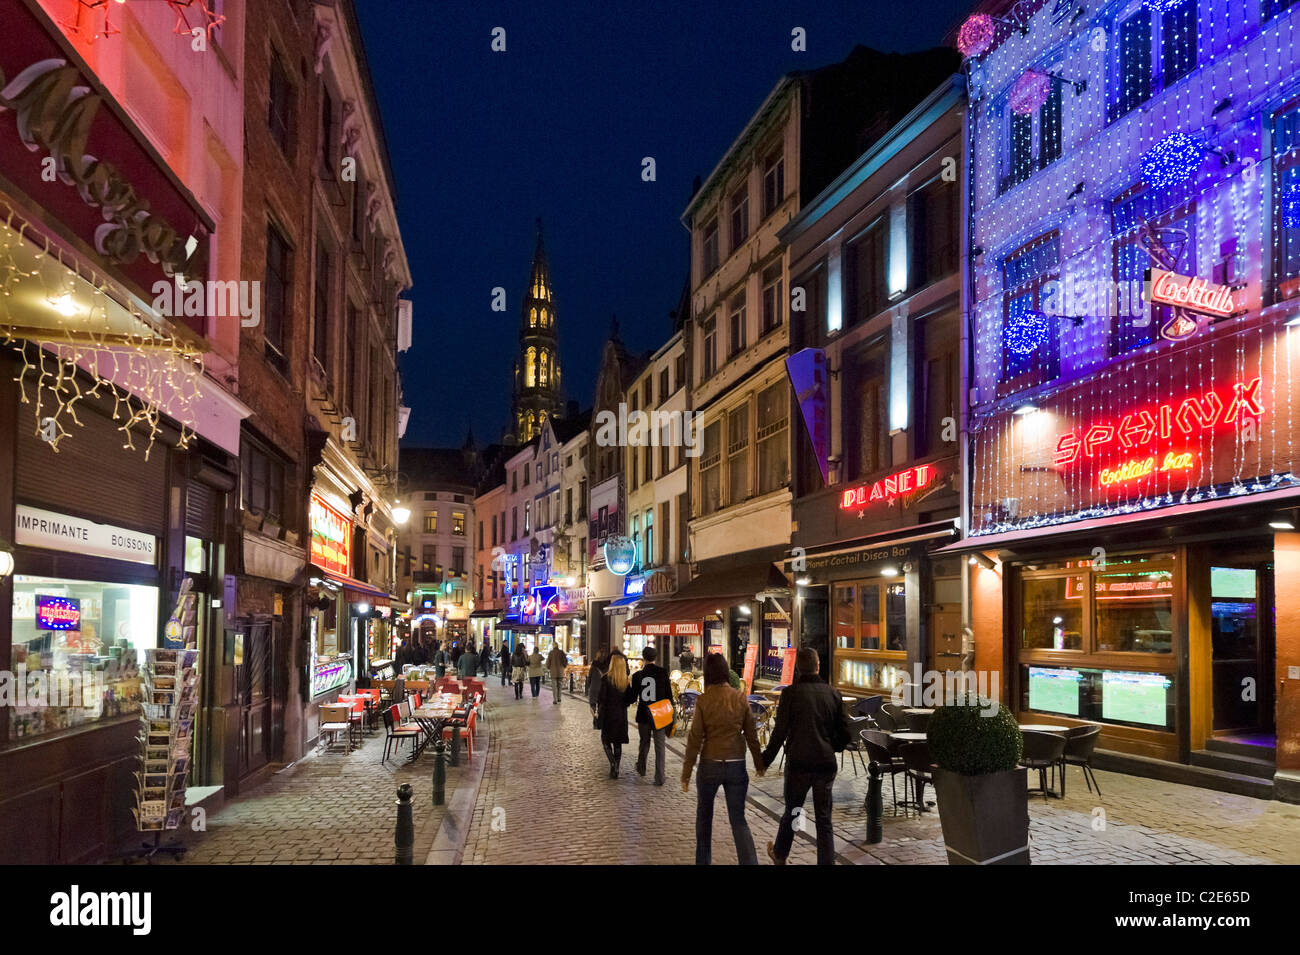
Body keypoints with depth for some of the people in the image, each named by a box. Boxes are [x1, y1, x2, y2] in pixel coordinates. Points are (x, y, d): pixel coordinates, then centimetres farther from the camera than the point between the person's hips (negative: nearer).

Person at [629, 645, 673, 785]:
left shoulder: (638, 675, -5)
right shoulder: (662, 672, -9)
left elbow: (633, 697, 3)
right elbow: (669, 695, -5)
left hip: (643, 714, 2)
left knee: (644, 742, 22)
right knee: (660, 746, 4)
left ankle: (641, 769, 40)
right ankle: (659, 777, 0)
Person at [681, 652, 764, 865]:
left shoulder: (703, 700, -11)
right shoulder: (741, 700, -4)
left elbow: (695, 739, -9)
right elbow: (751, 735, 3)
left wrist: (686, 773, -3)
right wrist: (759, 763, 17)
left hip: (710, 764, -1)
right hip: (736, 765, 2)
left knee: (704, 814, 20)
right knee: (738, 819, 7)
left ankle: (703, 860, 28)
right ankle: (750, 862, -7)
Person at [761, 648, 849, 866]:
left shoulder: (790, 693, -8)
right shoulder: (833, 693, 1)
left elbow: (780, 731, -9)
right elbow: (845, 732, 6)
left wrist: (765, 760, 0)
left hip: (799, 763, -2)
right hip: (826, 764, 2)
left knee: (791, 813, 17)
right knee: (824, 819, 9)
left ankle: (779, 855, 37)